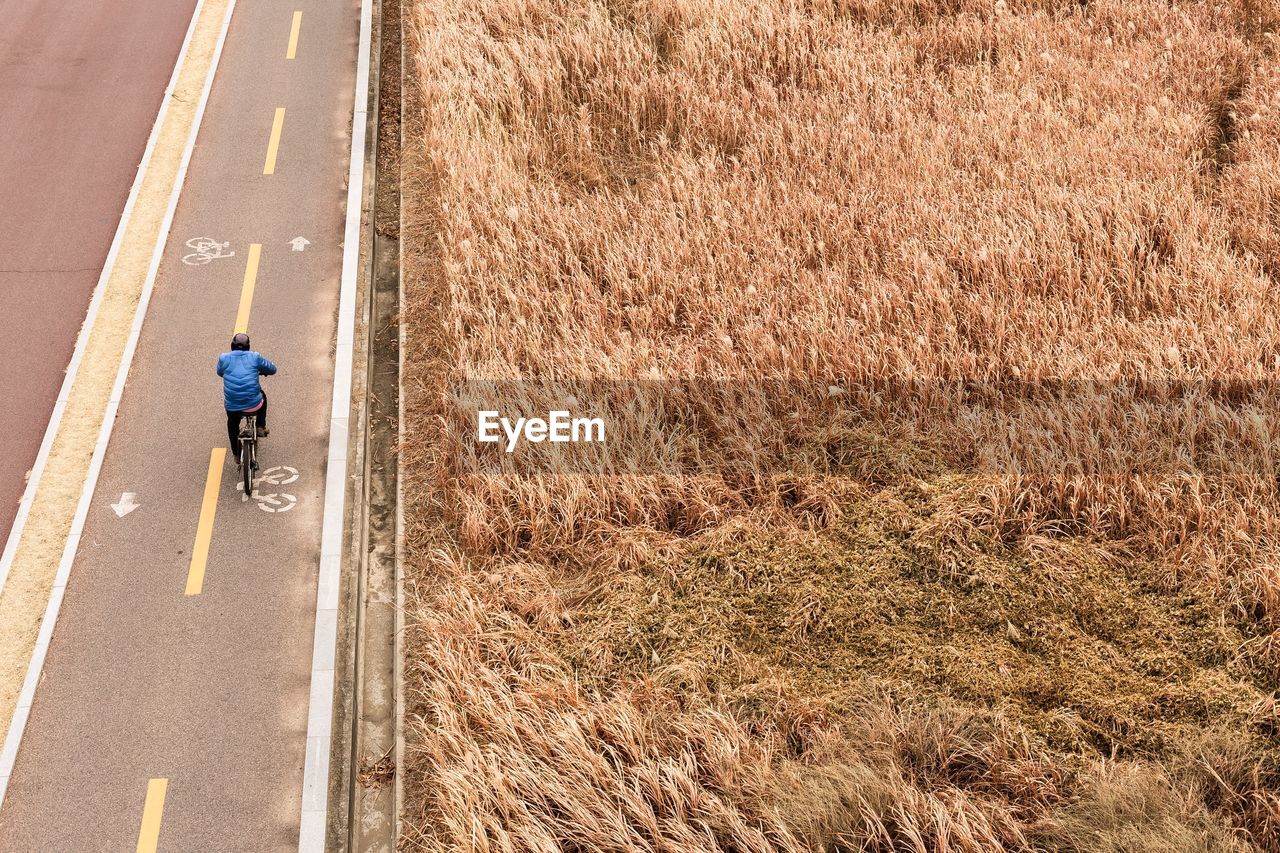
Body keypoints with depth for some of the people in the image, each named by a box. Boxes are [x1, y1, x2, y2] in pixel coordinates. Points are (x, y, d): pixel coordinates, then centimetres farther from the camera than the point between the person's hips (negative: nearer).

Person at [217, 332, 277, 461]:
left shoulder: (224, 358, 2)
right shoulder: (255, 357, -1)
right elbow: (272, 369, 12)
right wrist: (261, 372, 33)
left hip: (232, 408, 1)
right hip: (254, 405, -1)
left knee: (232, 426, 33)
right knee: (261, 396, 35)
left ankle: (237, 455, 38)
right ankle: (261, 427, 31)